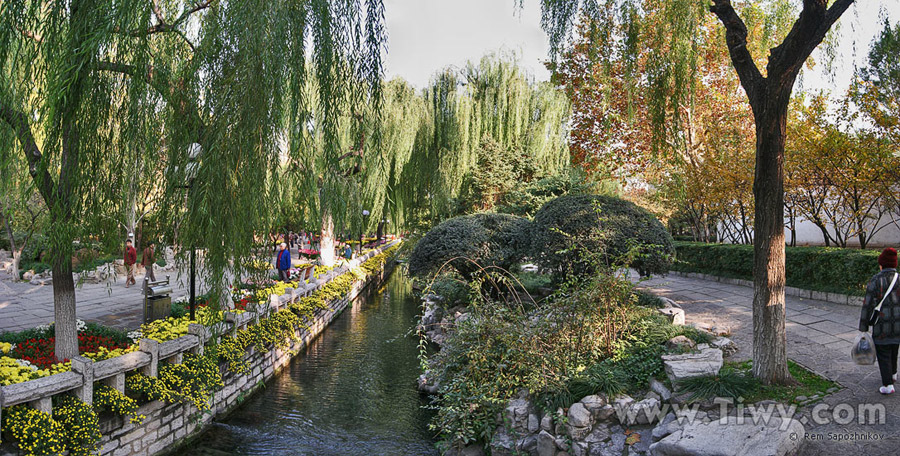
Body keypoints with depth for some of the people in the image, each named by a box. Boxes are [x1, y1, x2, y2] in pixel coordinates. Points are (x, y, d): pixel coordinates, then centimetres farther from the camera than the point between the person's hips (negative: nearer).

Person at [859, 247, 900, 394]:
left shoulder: (875, 281, -13)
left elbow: (868, 305, -12)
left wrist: (863, 328, -5)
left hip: (882, 326, -4)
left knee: (883, 354, 6)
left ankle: (888, 385, 4)